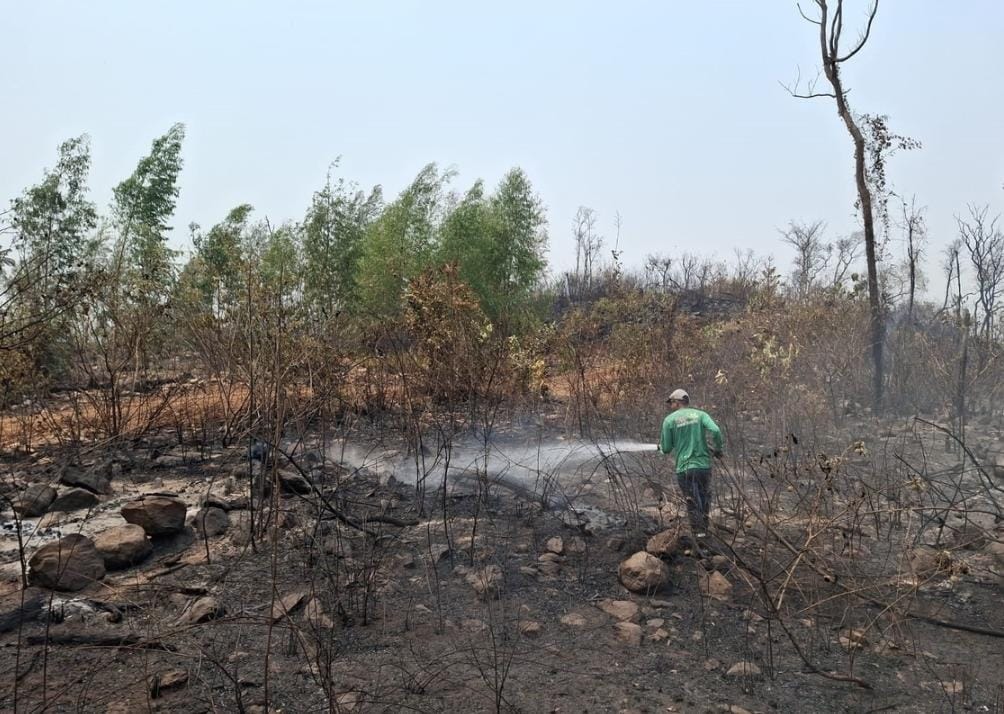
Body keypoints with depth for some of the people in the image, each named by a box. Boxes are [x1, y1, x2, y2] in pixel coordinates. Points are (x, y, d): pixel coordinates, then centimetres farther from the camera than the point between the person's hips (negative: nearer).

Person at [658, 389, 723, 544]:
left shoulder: (669, 420, 1)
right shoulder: (700, 414, 5)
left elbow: (666, 449, 1)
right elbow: (715, 431, -12)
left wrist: (661, 446, 24)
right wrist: (719, 449, 5)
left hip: (684, 468, -1)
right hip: (703, 465, 1)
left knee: (693, 504, 7)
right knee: (705, 499, 18)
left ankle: (699, 536, 4)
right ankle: (704, 529, 19)